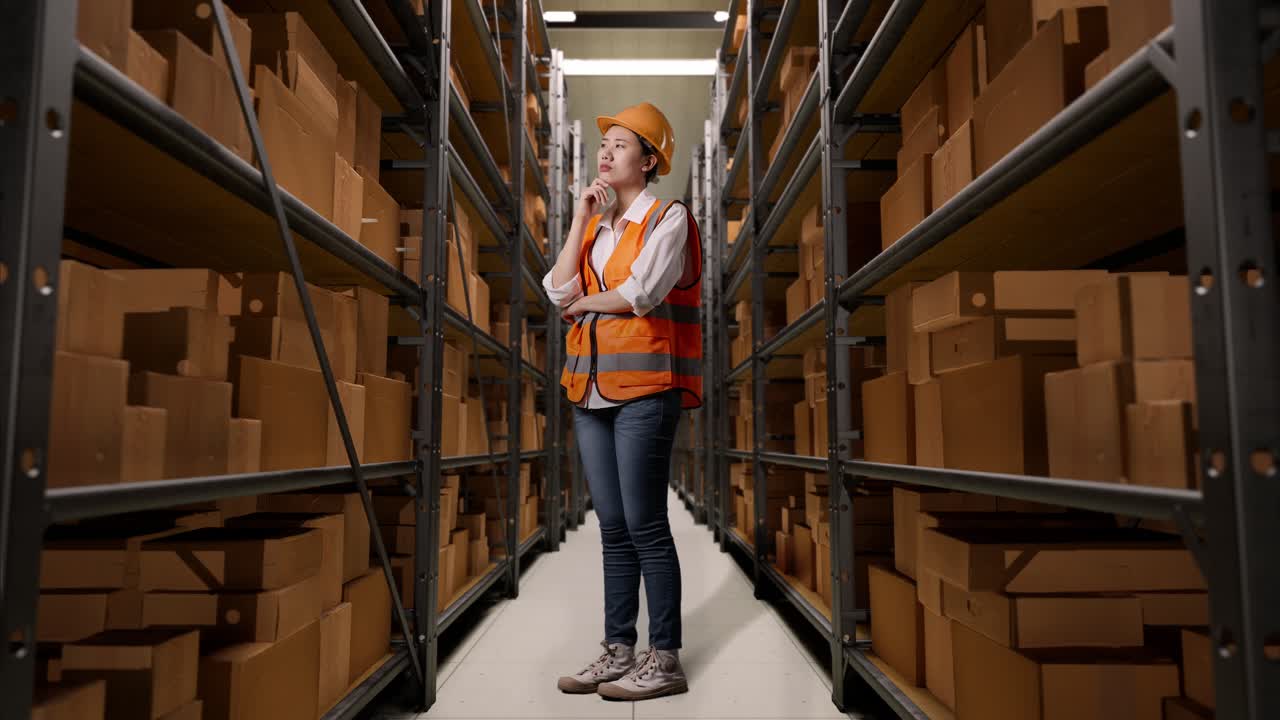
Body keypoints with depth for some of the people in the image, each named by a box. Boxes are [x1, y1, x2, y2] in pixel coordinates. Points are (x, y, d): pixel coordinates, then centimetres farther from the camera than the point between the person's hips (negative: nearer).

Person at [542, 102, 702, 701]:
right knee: (613, 528, 9)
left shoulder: (668, 218, 0)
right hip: (591, 387, 6)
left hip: (643, 387, -6)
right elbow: (558, 292, 5)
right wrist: (582, 217, 3)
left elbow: (640, 292, -14)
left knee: (645, 527, -5)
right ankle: (618, 650, 19)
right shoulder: (594, 224, 18)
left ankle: (665, 659, 6)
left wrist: (582, 303, 3)